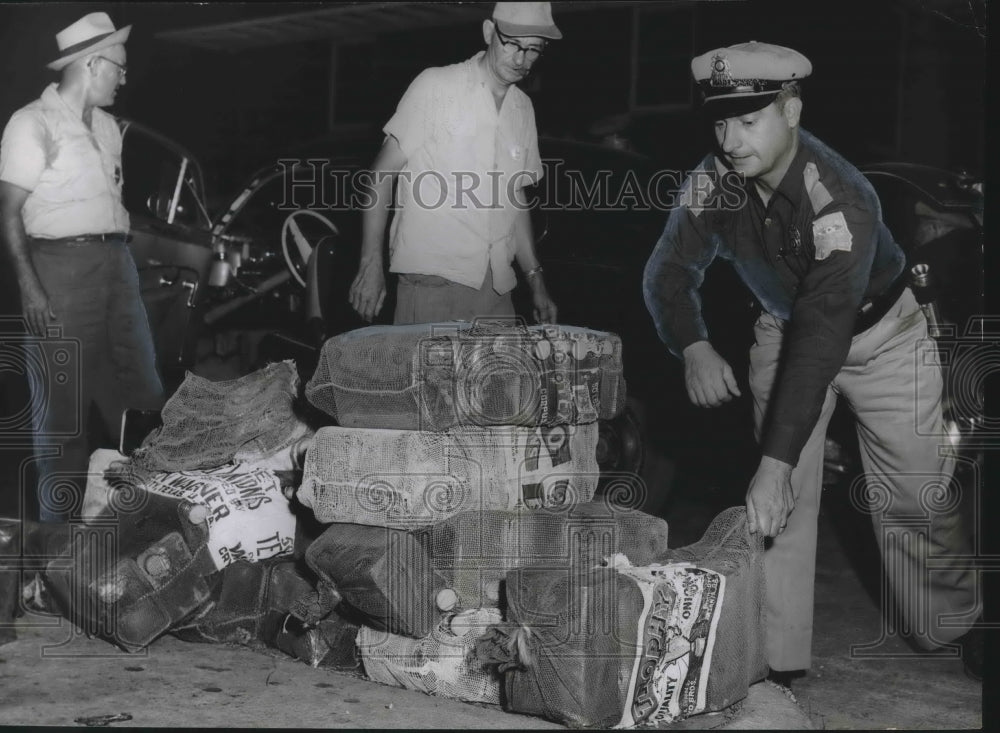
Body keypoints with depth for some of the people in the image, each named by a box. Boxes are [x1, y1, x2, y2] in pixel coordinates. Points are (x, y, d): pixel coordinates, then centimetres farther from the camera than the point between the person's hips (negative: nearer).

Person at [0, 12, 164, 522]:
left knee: (140, 389, 11)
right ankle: (61, 526, 7)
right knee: (63, 401, -2)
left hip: (116, 260, 7)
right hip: (62, 263, -7)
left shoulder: (107, 126, 15)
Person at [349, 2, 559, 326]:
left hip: (496, 288, 5)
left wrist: (536, 281, 17)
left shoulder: (523, 108, 14)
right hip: (431, 282, -5)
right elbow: (382, 174, -4)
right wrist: (371, 263, -11)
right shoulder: (435, 86, -3)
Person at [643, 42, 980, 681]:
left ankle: (958, 625, 25)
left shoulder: (840, 200, -37)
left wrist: (776, 461, -50)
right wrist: (694, 347, -37)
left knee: (916, 494, 1)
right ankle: (777, 656, -1)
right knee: (785, 500, -6)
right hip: (784, 330, 4)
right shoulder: (713, 182, -20)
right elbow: (670, 272, -14)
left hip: (879, 334, -4)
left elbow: (822, 334, -44)